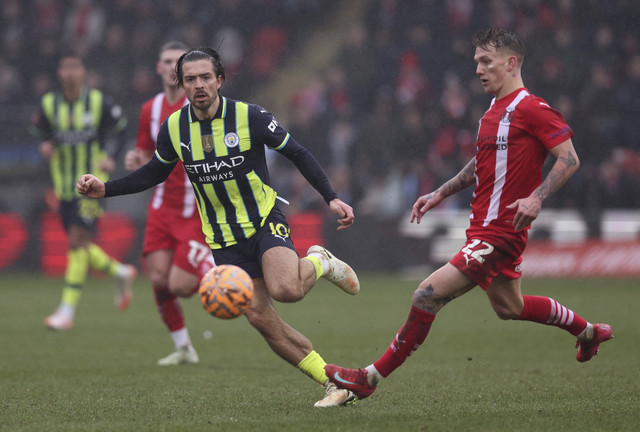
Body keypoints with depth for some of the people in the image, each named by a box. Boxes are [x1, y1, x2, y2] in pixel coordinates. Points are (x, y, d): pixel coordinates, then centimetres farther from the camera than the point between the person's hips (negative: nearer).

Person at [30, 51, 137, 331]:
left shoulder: (100, 103, -5)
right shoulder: (49, 105, 3)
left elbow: (118, 130, 5)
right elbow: (40, 132, 15)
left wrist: (109, 156, -11)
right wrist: (46, 146, -8)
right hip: (64, 187, 5)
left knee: (78, 242, -14)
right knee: (81, 248, 8)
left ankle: (67, 311, -14)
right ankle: (120, 273, 36)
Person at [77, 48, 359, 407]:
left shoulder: (250, 117, -13)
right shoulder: (174, 128, -3)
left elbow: (297, 154, -5)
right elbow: (155, 173, 14)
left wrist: (332, 198, -13)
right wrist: (105, 189, 2)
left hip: (266, 220, -4)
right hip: (224, 239, 4)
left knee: (285, 289, -31)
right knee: (261, 319, -5)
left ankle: (320, 262, 6)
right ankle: (336, 384, 6)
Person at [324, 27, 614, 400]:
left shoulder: (531, 108, -14)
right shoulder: (495, 111, 15)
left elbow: (569, 159, -16)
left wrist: (536, 198, -27)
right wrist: (440, 194, 21)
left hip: (498, 232, -10)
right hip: (484, 227, 10)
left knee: (428, 295, -15)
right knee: (508, 307, 23)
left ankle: (371, 378, -10)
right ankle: (587, 331, 41)